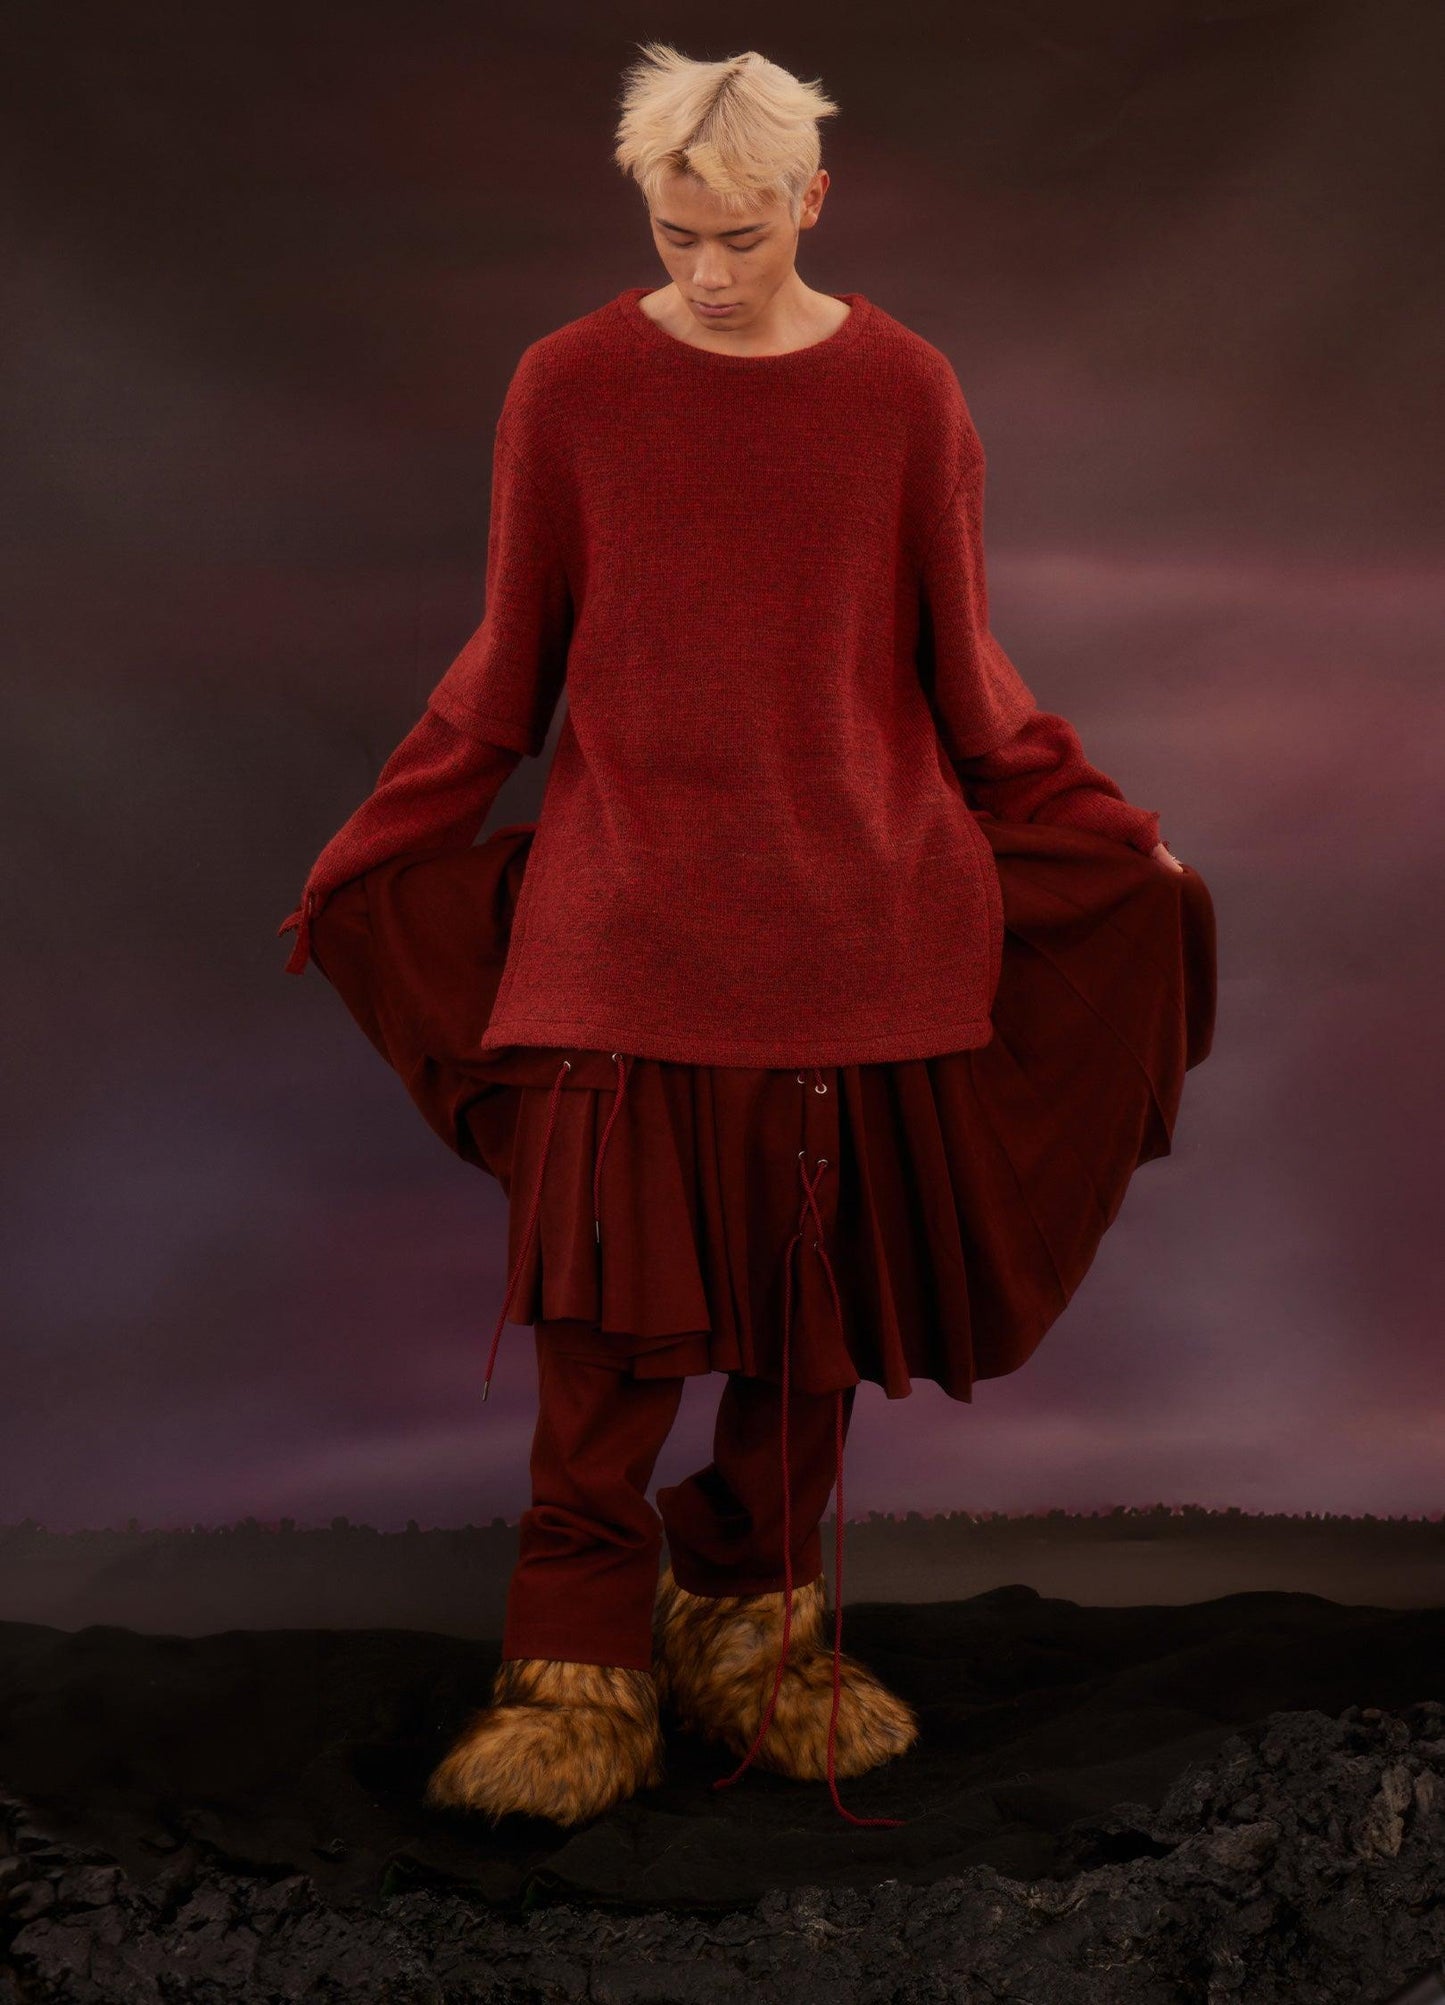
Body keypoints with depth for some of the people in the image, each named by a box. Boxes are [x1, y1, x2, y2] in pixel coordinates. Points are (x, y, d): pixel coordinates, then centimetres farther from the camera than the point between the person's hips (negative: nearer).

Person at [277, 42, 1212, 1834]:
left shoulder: (903, 389, 2)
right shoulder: (570, 385, 1)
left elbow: (964, 675, 8)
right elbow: (506, 671, 6)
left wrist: (1118, 843, 7)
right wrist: (364, 854, 5)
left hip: (853, 914, 1)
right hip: (623, 914, -1)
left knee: (814, 1302, 6)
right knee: (608, 1309, -5)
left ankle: (758, 1626, 24)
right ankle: (583, 1671, 9)